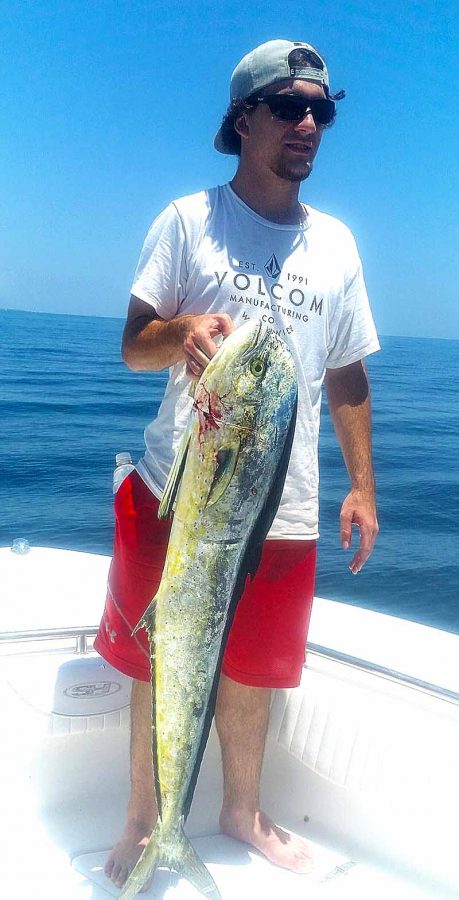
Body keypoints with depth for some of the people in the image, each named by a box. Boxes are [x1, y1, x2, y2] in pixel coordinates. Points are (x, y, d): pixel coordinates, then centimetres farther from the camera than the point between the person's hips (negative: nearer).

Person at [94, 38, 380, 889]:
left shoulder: (337, 242, 10)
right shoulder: (188, 219, 0)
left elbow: (348, 376, 13)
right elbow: (133, 344, -2)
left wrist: (362, 485, 9)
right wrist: (184, 331, -24)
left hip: (283, 506, 3)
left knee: (254, 673, 13)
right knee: (160, 667, 8)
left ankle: (241, 811, 37)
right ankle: (142, 820, 30)